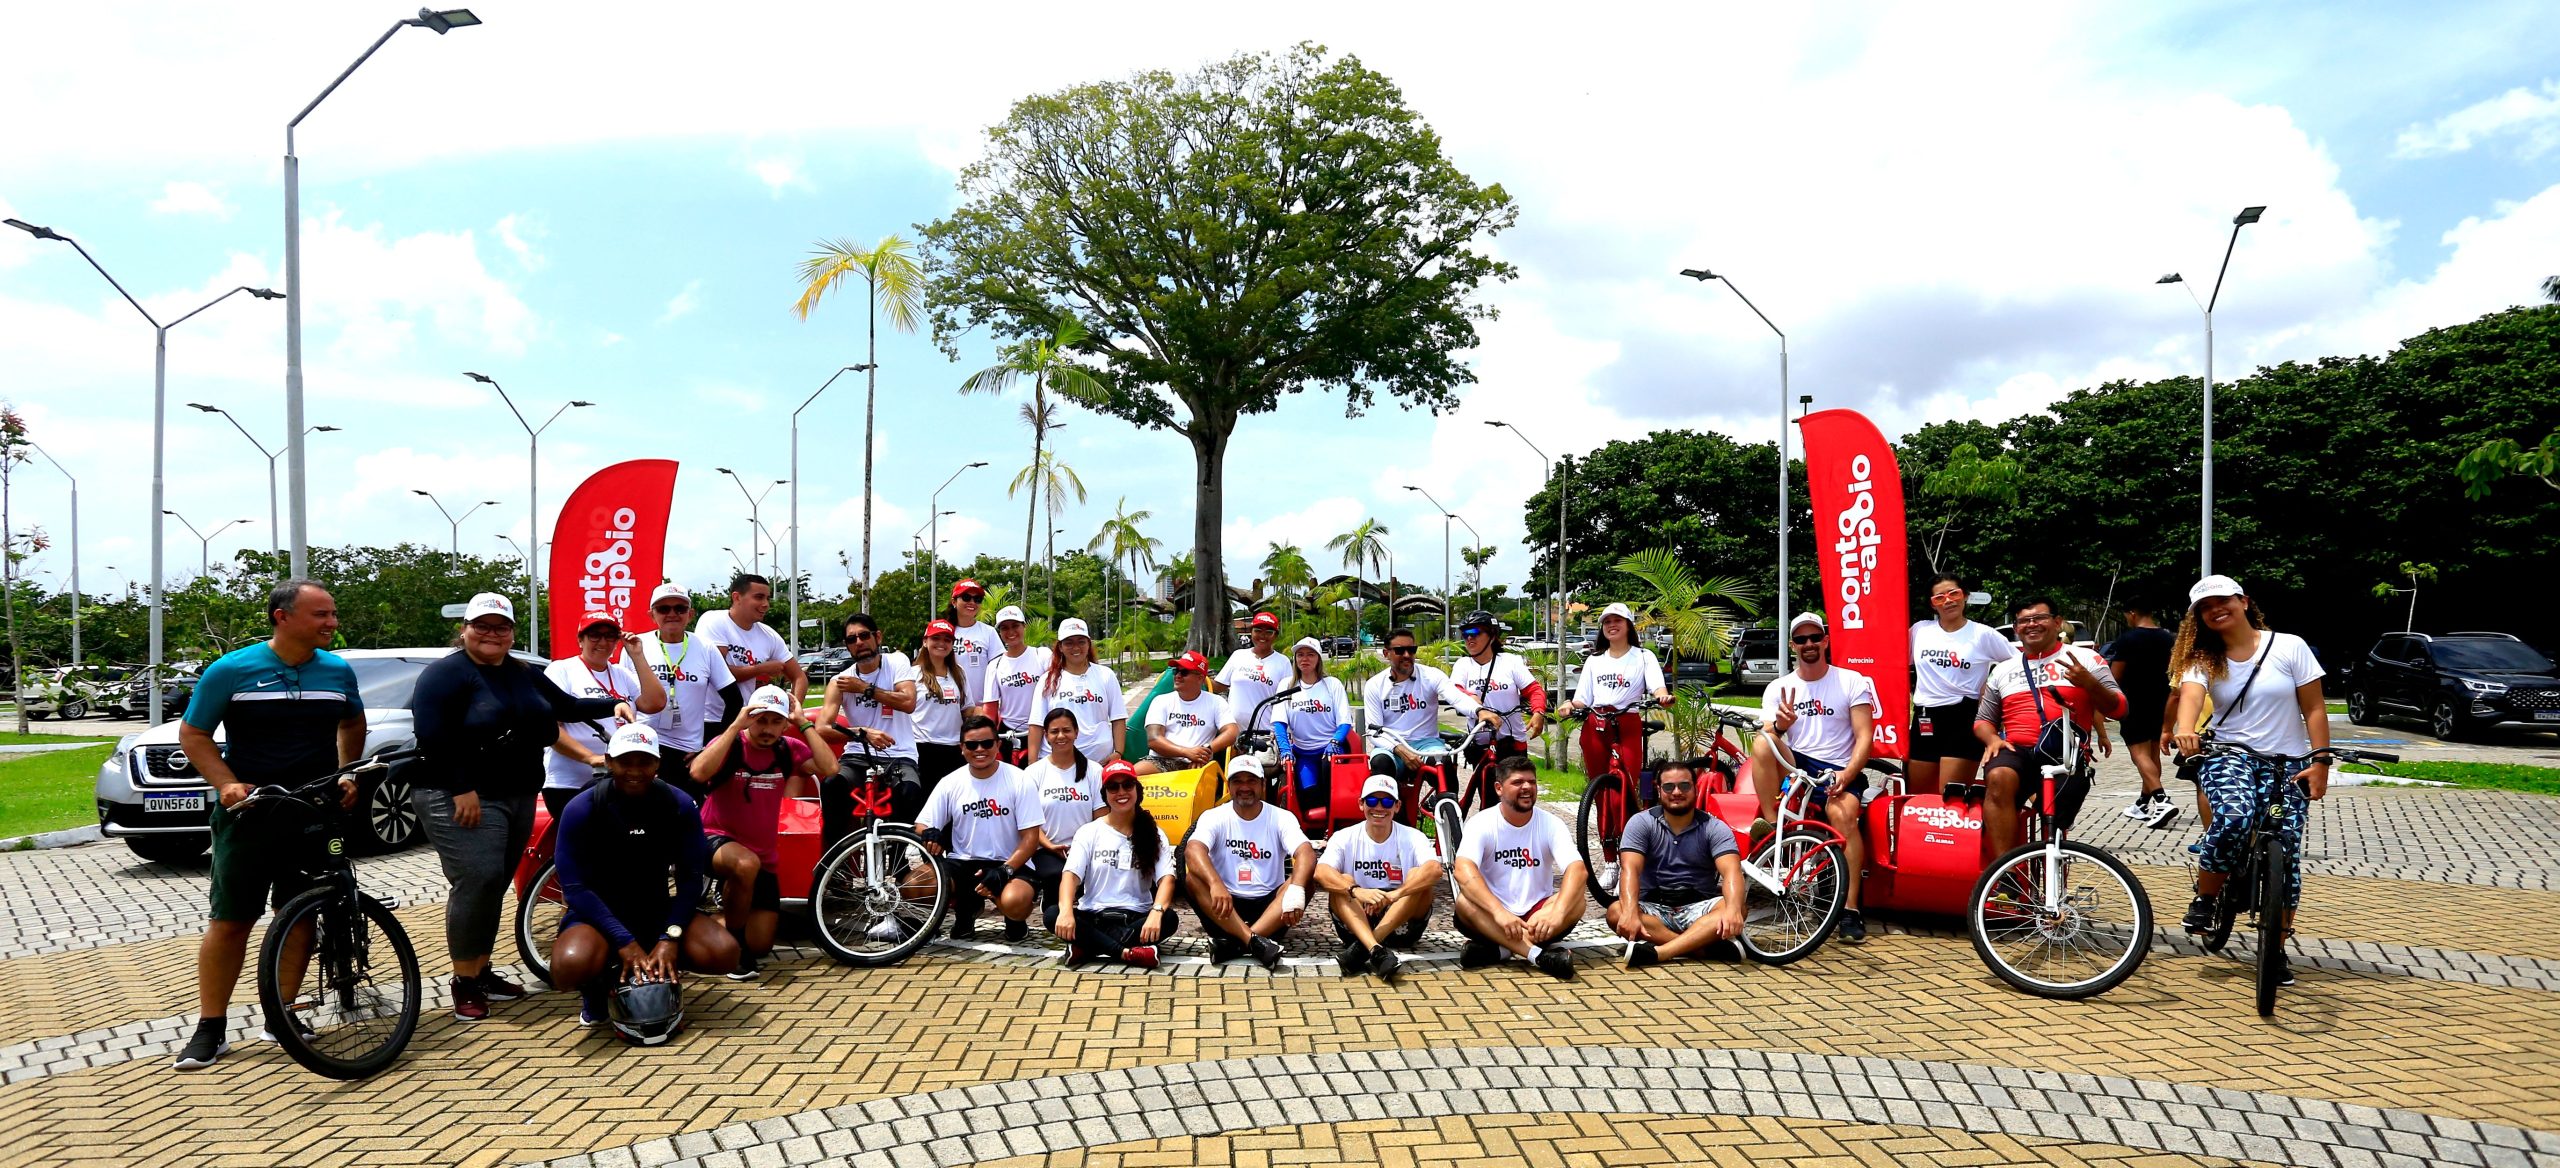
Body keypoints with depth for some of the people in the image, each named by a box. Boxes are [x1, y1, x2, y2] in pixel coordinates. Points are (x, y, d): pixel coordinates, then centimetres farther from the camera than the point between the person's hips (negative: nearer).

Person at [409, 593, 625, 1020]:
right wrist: (462, 789, -21)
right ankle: (465, 982, -3)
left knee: (496, 886, 10)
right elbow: (432, 735, -16)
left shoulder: (525, 675, 14)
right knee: (478, 881, -15)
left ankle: (482, 972, 21)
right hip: (462, 799, -7)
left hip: (518, 797, 7)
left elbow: (567, 707, 21)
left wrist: (614, 704, 7)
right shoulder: (446, 673, -8)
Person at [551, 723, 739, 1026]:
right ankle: (597, 985, 2)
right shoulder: (581, 809, -13)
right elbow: (575, 887, -16)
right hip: (598, 912, -2)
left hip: (657, 910, 2)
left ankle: (657, 976, 9)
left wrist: (671, 937, -22)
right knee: (571, 964, -36)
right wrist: (624, 942, -24)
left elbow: (691, 878, -7)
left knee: (724, 953, -23)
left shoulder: (679, 805, -8)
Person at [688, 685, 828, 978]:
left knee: (760, 946, 1)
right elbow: (699, 773, -32)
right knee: (746, 864, -40)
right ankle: (733, 943, -16)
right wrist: (735, 726, -30)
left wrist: (803, 724, -17)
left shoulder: (789, 749, -3)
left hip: (763, 855, 4)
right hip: (716, 840, -4)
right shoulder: (730, 744, -11)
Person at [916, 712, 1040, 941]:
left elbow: (1030, 837, -7)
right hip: (962, 863, 3)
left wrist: (1005, 871, -21)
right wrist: (929, 835, -22)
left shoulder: (1018, 781, -5)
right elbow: (922, 826, 4)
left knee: (1014, 903, -37)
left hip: (1010, 864, -3)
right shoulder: (950, 783, 3)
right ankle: (965, 909, 9)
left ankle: (1015, 919, 7)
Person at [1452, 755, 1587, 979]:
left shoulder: (1551, 824, -4)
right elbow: (1464, 871, -26)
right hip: (1492, 918, -2)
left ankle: (1490, 948, -30)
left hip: (1538, 915, 2)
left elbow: (1578, 870, -19)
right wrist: (1499, 912, -41)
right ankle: (1539, 954, -39)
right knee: (1465, 903, -32)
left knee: (1575, 901, -26)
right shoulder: (1481, 823, -9)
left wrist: (1557, 913, -38)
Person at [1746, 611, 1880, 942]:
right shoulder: (1778, 688, 9)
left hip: (1839, 770, -2)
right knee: (1762, 743, -29)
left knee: (1842, 813, -33)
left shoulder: (1852, 681, 4)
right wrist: (1779, 724, -27)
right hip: (1795, 766, 2)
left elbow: (1864, 737, -3)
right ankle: (1771, 824, -21)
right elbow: (1769, 736, -2)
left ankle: (1851, 909, -29)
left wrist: (1845, 776, -19)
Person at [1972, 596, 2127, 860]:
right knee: (1998, 778, -34)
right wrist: (1992, 739, -1)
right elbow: (1983, 719, 23)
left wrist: (2088, 683, -16)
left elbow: (2117, 708, 4)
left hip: (2066, 758, 0)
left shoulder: (2084, 659, 12)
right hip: (2016, 751, 1)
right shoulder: (2003, 670, 20)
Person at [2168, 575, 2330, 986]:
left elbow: (2314, 709, -1)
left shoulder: (2289, 647, -1)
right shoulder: (2203, 658, 2)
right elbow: (2190, 694, -19)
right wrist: (2185, 731, -40)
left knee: (2285, 855, -3)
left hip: (2288, 763, 1)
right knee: (2233, 817, -32)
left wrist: (2319, 763, -8)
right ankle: (2204, 900, -9)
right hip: (2227, 756, 0)